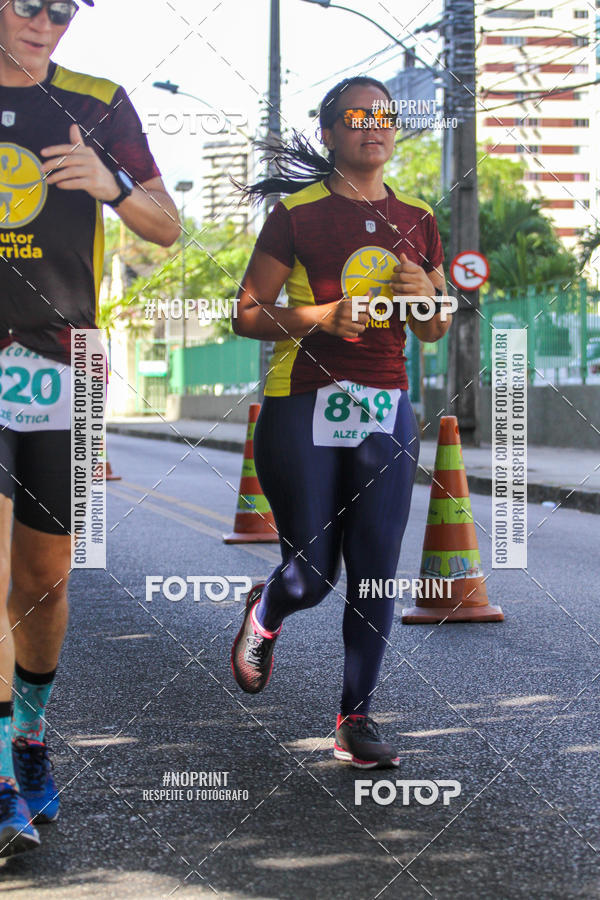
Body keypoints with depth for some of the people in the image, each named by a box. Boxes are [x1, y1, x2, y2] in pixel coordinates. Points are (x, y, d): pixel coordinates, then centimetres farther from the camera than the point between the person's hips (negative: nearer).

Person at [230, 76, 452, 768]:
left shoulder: (417, 219, 11)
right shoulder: (297, 212, -2)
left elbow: (436, 332, 18)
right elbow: (247, 314, -2)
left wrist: (426, 295, -4)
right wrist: (321, 315, -16)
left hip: (387, 410, 4)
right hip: (303, 406, -4)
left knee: (376, 570, -1)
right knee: (312, 575, -1)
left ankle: (356, 717, 11)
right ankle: (264, 614, 35)